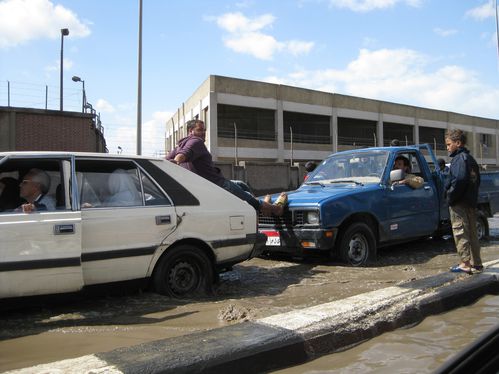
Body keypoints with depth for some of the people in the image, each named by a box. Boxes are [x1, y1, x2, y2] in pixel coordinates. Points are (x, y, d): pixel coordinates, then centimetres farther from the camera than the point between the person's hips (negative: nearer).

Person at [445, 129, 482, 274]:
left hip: (459, 203, -10)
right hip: (471, 202, 10)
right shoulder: (471, 159, 18)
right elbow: (476, 180, 20)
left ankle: (465, 264, -4)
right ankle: (476, 263, 20)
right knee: (472, 232, 13)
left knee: (460, 232, -5)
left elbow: (459, 179, -25)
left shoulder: (460, 158, -12)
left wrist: (450, 197, -16)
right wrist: (472, 197, 16)